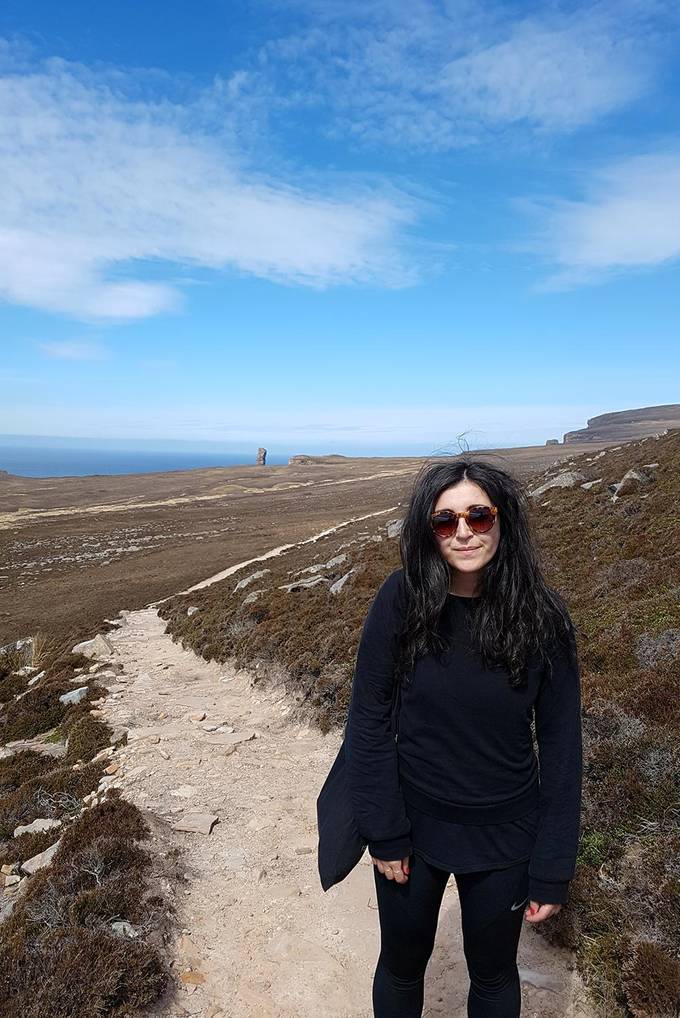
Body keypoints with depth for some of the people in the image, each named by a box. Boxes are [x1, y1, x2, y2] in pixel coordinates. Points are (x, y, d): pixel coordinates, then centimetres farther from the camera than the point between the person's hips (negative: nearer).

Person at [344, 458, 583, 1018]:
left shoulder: (542, 616, -15)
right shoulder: (401, 599, -17)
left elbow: (561, 747, -8)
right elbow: (368, 719, -11)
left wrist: (553, 871, -5)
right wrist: (383, 833, -9)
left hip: (504, 839, 0)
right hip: (414, 825, 0)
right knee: (401, 966, 22)